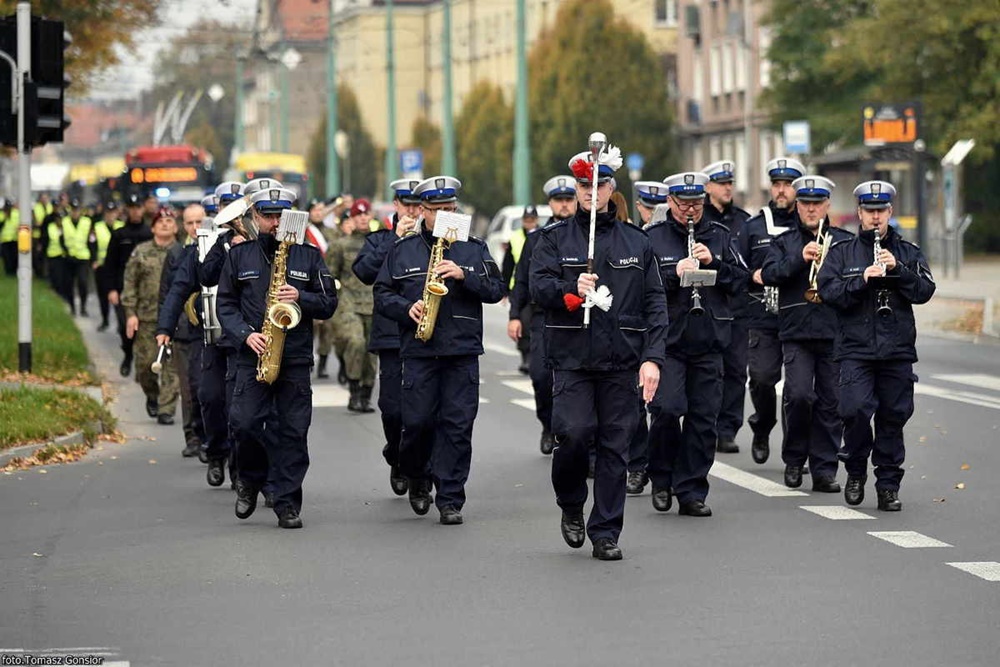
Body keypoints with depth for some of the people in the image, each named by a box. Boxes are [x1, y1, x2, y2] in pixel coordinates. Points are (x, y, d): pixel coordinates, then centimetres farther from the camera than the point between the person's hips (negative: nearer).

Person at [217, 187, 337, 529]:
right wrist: (245, 334, -9)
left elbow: (329, 303, 8)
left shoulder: (308, 255, 9)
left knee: (293, 430, -2)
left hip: (296, 357, 0)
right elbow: (225, 304, 7)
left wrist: (301, 297, -12)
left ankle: (288, 503, 4)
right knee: (245, 422, -12)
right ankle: (250, 479, 16)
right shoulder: (239, 255, 9)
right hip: (252, 356, 0)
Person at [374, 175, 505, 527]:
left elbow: (496, 289, 3)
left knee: (457, 425, -3)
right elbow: (382, 292, 9)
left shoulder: (473, 248, 10)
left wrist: (463, 275, -12)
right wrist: (406, 308, -10)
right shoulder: (402, 249, 9)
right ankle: (417, 478, 25)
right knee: (417, 421, -3)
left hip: (463, 352, 0)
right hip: (418, 350, 0)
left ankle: (450, 500, 2)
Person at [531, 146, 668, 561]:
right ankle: (571, 506, 11)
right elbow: (538, 286, -4)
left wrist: (652, 358, -2)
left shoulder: (636, 242, 11)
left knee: (614, 445, 1)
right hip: (571, 358, -2)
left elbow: (655, 305, 8)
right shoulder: (554, 238, 8)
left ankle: (606, 534, 9)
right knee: (574, 432, -16)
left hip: (622, 360, 2)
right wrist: (571, 289, -24)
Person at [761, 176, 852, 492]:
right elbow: (768, 274, -4)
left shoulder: (845, 241, 13)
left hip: (835, 334, 1)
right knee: (799, 395, -13)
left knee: (830, 402, 1)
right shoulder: (784, 242, 12)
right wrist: (800, 258, -17)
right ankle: (794, 459, 7)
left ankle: (824, 471, 6)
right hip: (796, 332, -1)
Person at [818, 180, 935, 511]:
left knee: (893, 416, 3)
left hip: (897, 350, 2)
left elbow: (924, 291, 0)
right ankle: (856, 472, 7)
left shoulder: (908, 252, 12)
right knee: (856, 409, -16)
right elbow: (828, 291, -4)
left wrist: (898, 270, -14)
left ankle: (888, 485, 12)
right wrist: (862, 279, -16)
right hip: (856, 348, -2)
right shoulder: (841, 252, 8)